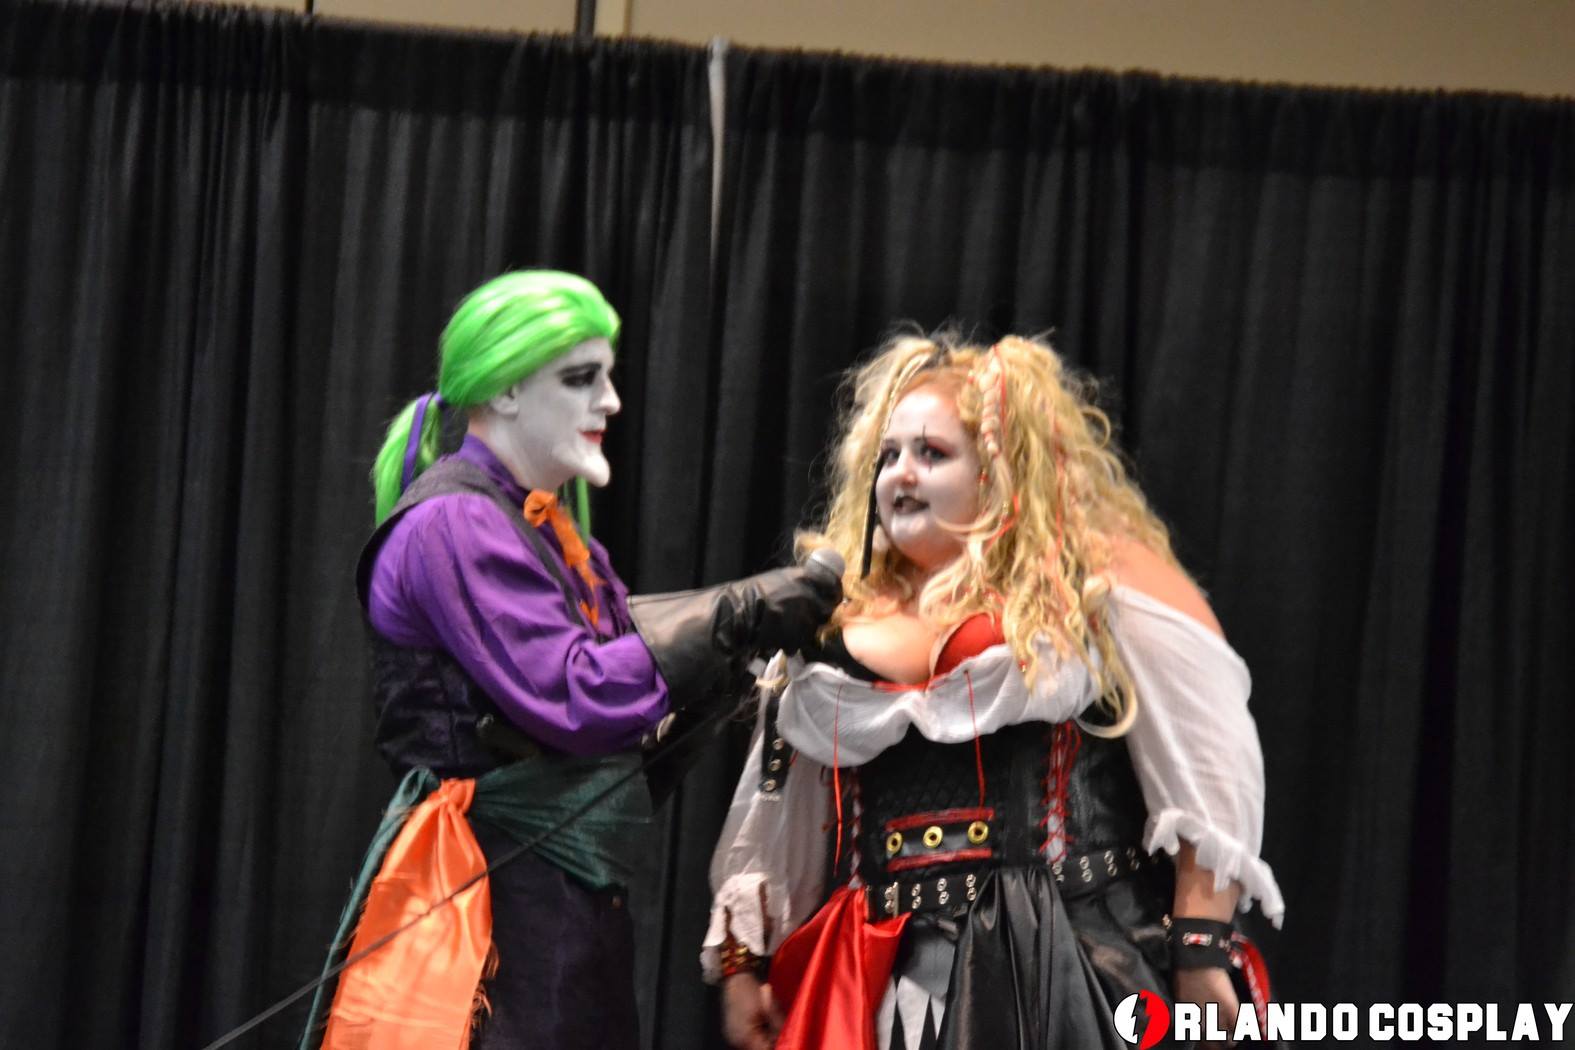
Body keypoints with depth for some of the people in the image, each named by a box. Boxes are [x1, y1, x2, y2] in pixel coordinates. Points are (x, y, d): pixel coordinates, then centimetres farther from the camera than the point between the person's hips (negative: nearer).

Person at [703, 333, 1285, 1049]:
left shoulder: (1099, 582, -1)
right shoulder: (840, 620, 14)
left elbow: (1209, 762, -7)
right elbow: (772, 818, 20)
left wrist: (1202, 948, -13)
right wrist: (742, 962, 15)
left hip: (1069, 972, -5)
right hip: (884, 984, 5)